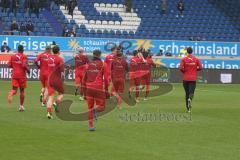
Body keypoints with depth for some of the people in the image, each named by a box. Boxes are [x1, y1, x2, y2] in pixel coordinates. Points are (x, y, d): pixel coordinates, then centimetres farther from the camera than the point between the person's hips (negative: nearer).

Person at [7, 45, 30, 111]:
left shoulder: (12, 56, 8)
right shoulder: (24, 57, -5)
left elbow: (9, 65, 5)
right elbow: (24, 65, -18)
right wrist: (28, 70, -1)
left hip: (14, 75, 3)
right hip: (22, 75, -3)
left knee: (14, 89, -1)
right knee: (22, 90, 11)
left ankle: (11, 94, -39)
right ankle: (21, 106, 15)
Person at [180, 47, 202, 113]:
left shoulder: (184, 59, -3)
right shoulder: (196, 59, 1)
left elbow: (181, 68, -12)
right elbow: (200, 68, -1)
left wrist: (184, 72, 7)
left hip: (185, 78, 0)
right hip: (193, 78, 0)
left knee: (187, 93, 10)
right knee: (191, 92, 0)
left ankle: (188, 108, 13)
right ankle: (190, 99, -36)